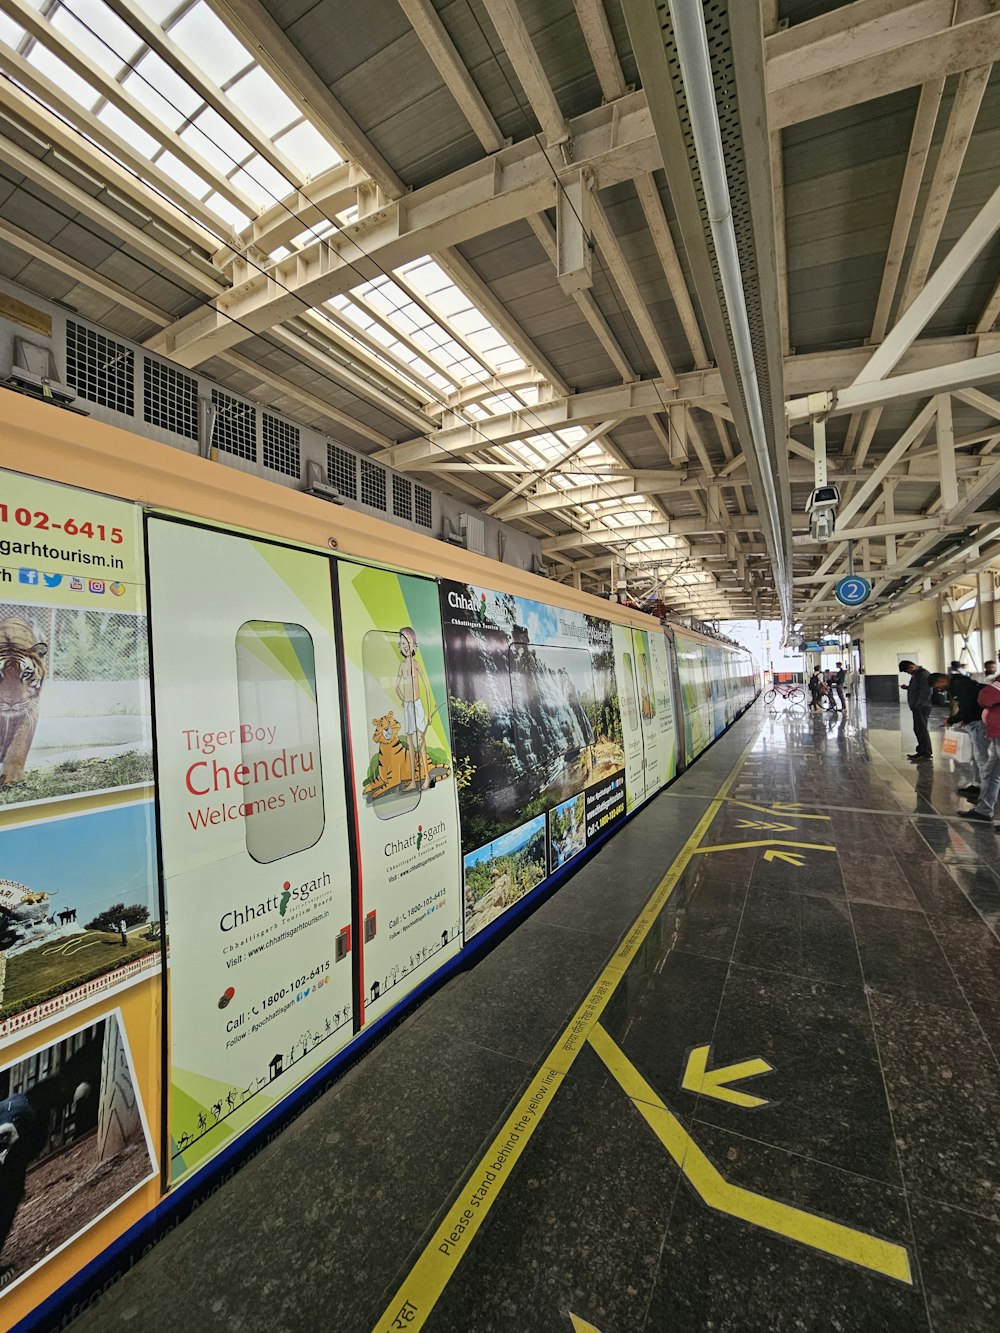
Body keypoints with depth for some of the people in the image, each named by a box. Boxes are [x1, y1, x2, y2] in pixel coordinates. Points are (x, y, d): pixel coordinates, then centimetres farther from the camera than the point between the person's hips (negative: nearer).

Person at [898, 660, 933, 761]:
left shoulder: (924, 674, -14)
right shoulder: (915, 674, 17)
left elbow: (925, 692, -20)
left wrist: (918, 705, -21)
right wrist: (907, 688, 8)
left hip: (922, 707, -10)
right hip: (917, 707, 10)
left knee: (922, 729, -8)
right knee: (917, 729, 14)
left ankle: (927, 753, -5)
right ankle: (921, 751, 22)